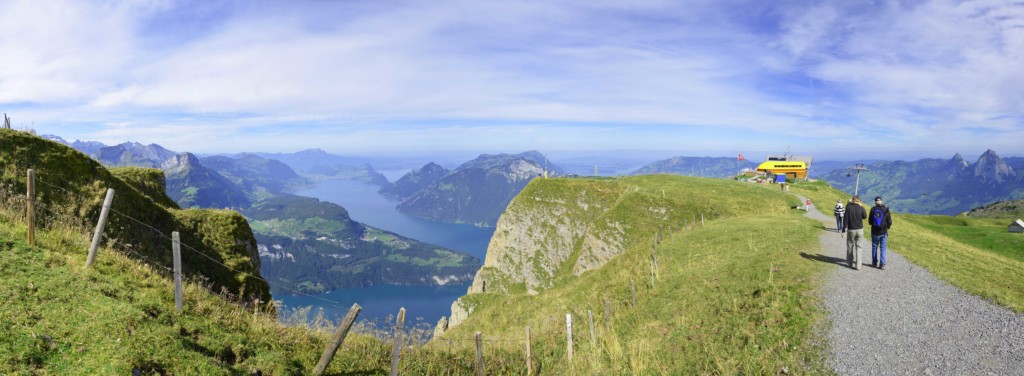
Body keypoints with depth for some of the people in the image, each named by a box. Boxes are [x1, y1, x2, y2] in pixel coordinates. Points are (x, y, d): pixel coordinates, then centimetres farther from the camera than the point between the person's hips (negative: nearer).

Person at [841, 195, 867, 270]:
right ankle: (857, 265, 4)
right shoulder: (861, 208, -7)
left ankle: (850, 262, 24)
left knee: (850, 246, 14)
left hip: (851, 230, -1)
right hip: (860, 230, 1)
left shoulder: (849, 207, -10)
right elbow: (865, 217, 13)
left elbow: (845, 219, -11)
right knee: (858, 247, 7)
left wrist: (843, 230, -5)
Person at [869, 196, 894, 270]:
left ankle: (875, 262, 19)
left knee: (874, 247, 14)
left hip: (875, 232, 0)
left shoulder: (873, 209, -7)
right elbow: (889, 222, -6)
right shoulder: (886, 210, -9)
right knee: (883, 248, 5)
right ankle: (882, 264, 3)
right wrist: (887, 227, 15)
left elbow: (870, 221, -1)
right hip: (884, 232, 0)